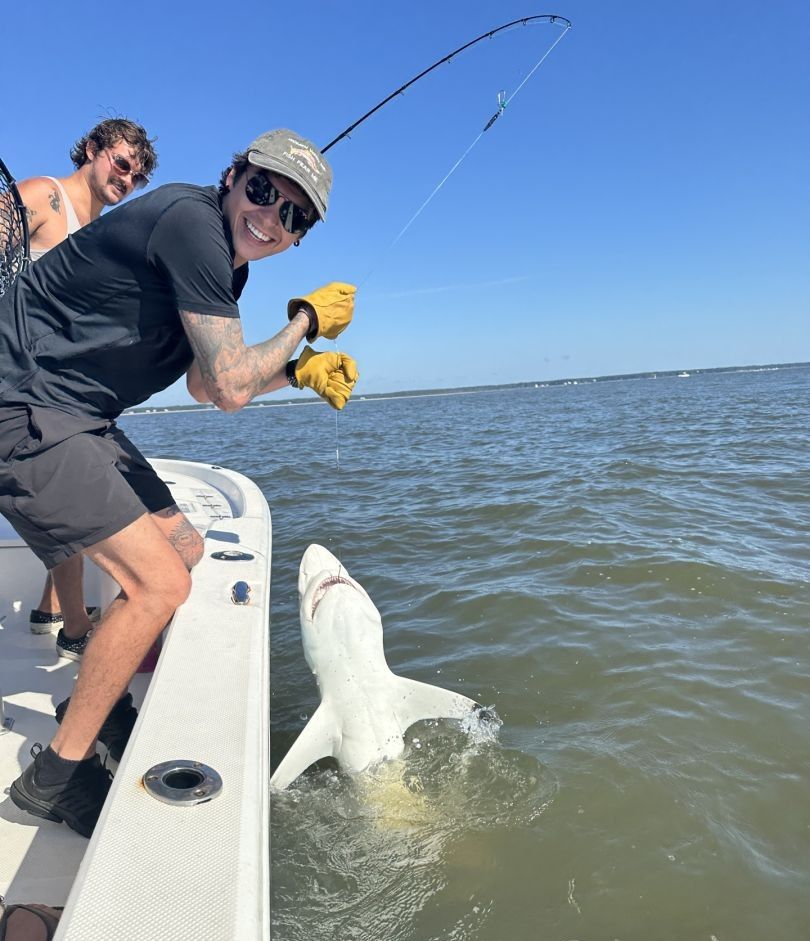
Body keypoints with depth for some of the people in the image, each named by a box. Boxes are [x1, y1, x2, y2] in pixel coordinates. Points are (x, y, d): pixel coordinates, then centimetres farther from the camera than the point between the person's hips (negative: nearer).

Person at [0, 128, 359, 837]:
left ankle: (105, 699, 33)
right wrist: (306, 318, -7)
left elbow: (205, 384, 18)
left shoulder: (226, 259, 12)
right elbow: (231, 388, -20)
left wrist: (300, 371, 7)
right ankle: (57, 773, 3)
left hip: (77, 419, 10)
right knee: (159, 582, -15)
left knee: (183, 549, 15)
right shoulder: (192, 223, -18)